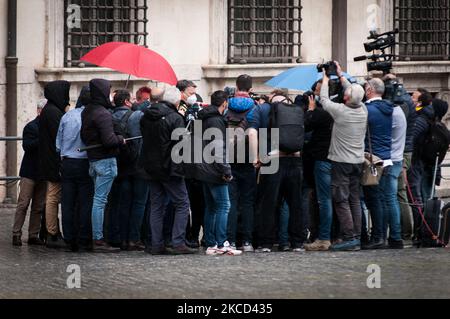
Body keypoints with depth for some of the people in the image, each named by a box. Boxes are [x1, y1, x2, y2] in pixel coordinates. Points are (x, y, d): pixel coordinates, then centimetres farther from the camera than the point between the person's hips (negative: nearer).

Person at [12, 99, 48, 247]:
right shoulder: (31, 127, -5)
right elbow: (27, 146, -18)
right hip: (30, 172, -6)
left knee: (39, 206, 7)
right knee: (23, 204, -6)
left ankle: (33, 235, 10)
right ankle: (16, 234, -4)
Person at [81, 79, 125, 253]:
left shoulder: (86, 112, 12)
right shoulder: (103, 114, -17)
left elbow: (83, 136, 18)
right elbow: (109, 139, -22)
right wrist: (121, 140, -5)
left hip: (92, 159, 9)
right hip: (105, 160, -9)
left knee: (98, 199, 13)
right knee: (100, 199, -8)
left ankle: (97, 237, 14)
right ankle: (98, 240, -8)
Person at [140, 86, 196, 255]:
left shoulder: (146, 117, 8)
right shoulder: (175, 118, -13)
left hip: (152, 169, 7)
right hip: (170, 169, -7)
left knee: (156, 206, 11)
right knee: (182, 204, 1)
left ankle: (157, 245, 7)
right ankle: (178, 243, -8)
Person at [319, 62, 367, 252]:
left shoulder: (340, 111, -16)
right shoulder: (363, 110, -1)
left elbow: (324, 100, 1)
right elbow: (355, 93, 18)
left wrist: (326, 79, 17)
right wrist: (341, 75, 28)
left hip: (341, 162, -6)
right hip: (358, 161, 6)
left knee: (341, 200, -5)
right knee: (355, 200, 9)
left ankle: (349, 238, -13)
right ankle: (357, 237, 6)